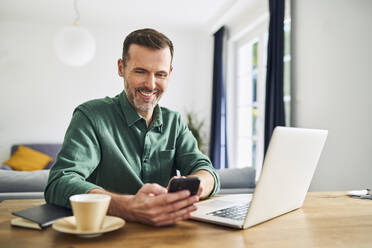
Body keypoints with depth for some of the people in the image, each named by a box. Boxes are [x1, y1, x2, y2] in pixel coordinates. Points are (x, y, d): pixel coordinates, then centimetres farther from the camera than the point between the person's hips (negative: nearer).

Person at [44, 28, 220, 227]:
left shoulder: (174, 121, 8)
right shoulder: (91, 116, -7)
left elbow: (206, 171, -2)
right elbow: (59, 184, -19)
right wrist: (128, 207, -36)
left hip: (165, 235, 3)